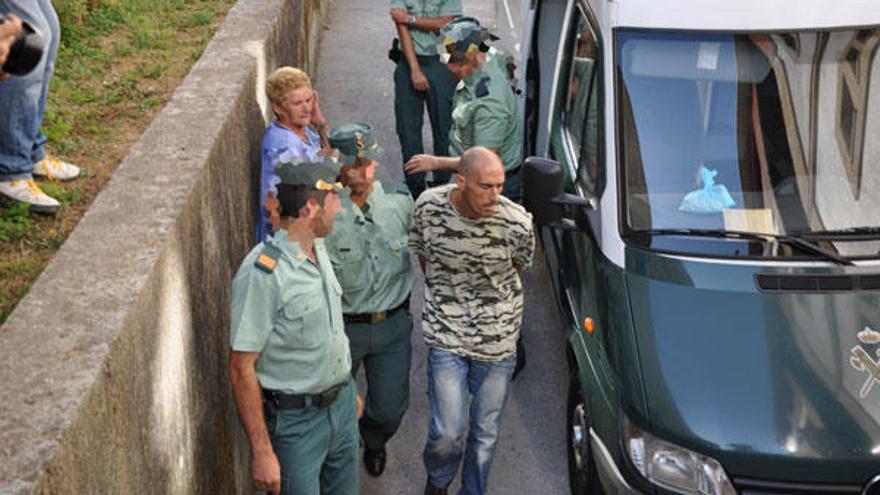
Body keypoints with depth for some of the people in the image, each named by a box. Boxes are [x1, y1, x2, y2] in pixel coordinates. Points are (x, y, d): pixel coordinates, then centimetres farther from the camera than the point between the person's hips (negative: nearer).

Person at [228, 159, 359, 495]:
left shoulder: (318, 250, 2)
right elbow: (241, 369, -22)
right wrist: (262, 453, -22)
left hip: (342, 404, 8)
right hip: (296, 419, -8)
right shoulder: (262, 274, -25)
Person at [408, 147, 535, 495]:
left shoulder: (517, 223, -19)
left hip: (498, 337, 0)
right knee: (449, 431, -1)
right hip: (446, 333, 0)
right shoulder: (429, 206, -15)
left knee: (485, 433, 12)